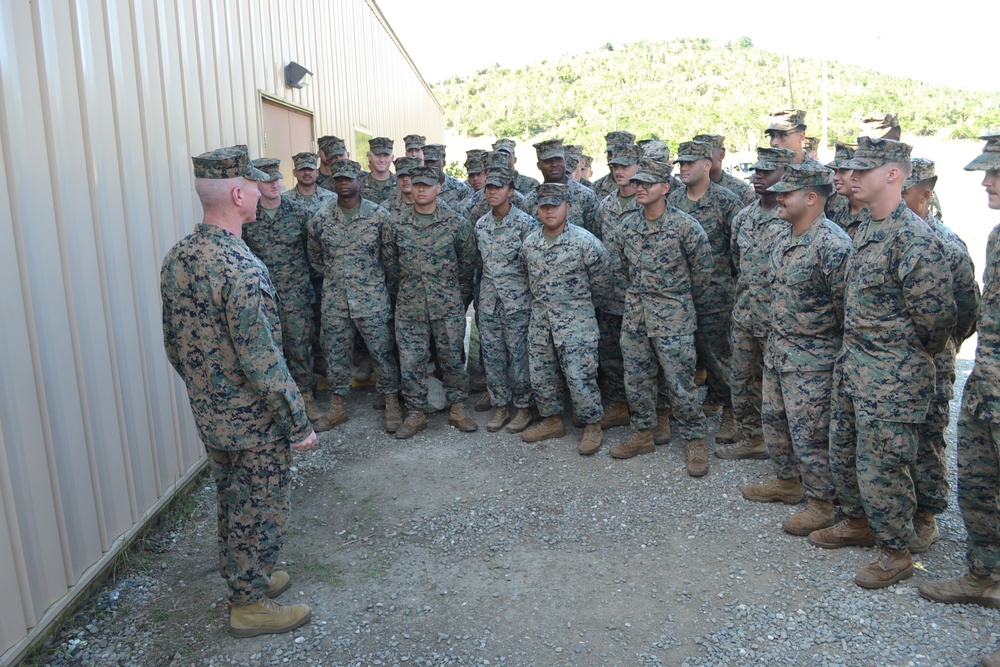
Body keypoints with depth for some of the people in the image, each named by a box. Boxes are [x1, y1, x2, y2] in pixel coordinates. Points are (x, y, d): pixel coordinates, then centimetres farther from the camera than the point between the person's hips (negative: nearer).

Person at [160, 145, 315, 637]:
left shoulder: (176, 258, 0)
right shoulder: (240, 267, -28)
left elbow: (173, 343, 9)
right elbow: (262, 361, -27)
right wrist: (299, 424, -17)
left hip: (209, 416, 8)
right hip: (254, 422, -8)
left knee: (232, 502, 24)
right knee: (260, 512, 10)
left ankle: (243, 577, 43)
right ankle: (249, 605, 26)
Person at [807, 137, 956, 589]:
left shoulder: (914, 239, -22)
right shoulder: (866, 229, 8)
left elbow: (937, 315, -19)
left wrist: (914, 358, -4)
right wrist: (853, 352, 13)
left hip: (891, 376, -9)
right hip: (853, 363, 9)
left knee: (880, 467, 3)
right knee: (842, 452, 21)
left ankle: (896, 552, 23)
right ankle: (858, 523, 42)